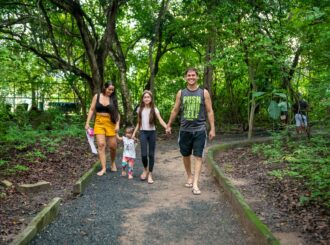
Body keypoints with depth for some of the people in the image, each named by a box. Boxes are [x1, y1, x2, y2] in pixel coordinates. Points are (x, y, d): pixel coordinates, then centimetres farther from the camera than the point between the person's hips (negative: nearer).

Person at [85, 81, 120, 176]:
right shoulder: (97, 96, 2)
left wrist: (117, 124, -9)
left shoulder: (113, 98, 1)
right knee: (101, 145, -9)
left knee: (113, 146, 2)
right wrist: (87, 123, 0)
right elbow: (92, 110, 5)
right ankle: (103, 168, -5)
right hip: (99, 122, 0)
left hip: (110, 123, 0)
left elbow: (117, 112, 1)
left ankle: (113, 163, 30)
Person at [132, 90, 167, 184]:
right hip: (143, 132, 1)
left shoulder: (154, 109, -2)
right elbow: (138, 123, 13)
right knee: (143, 154, -8)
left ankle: (150, 174, 13)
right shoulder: (140, 109, 6)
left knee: (151, 154, 2)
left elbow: (160, 120, -14)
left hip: (152, 132, -1)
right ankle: (145, 169, 21)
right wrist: (134, 133, 11)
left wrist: (167, 127, -30)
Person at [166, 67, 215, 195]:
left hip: (199, 130, -2)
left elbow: (209, 111, 1)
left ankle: (195, 184, -4)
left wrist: (212, 128, -3)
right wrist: (169, 125, 13)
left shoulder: (204, 92, 0)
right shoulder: (181, 93, 4)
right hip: (185, 129, 2)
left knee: (198, 156, -5)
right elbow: (175, 110, 12)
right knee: (186, 155, 12)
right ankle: (189, 177, 30)